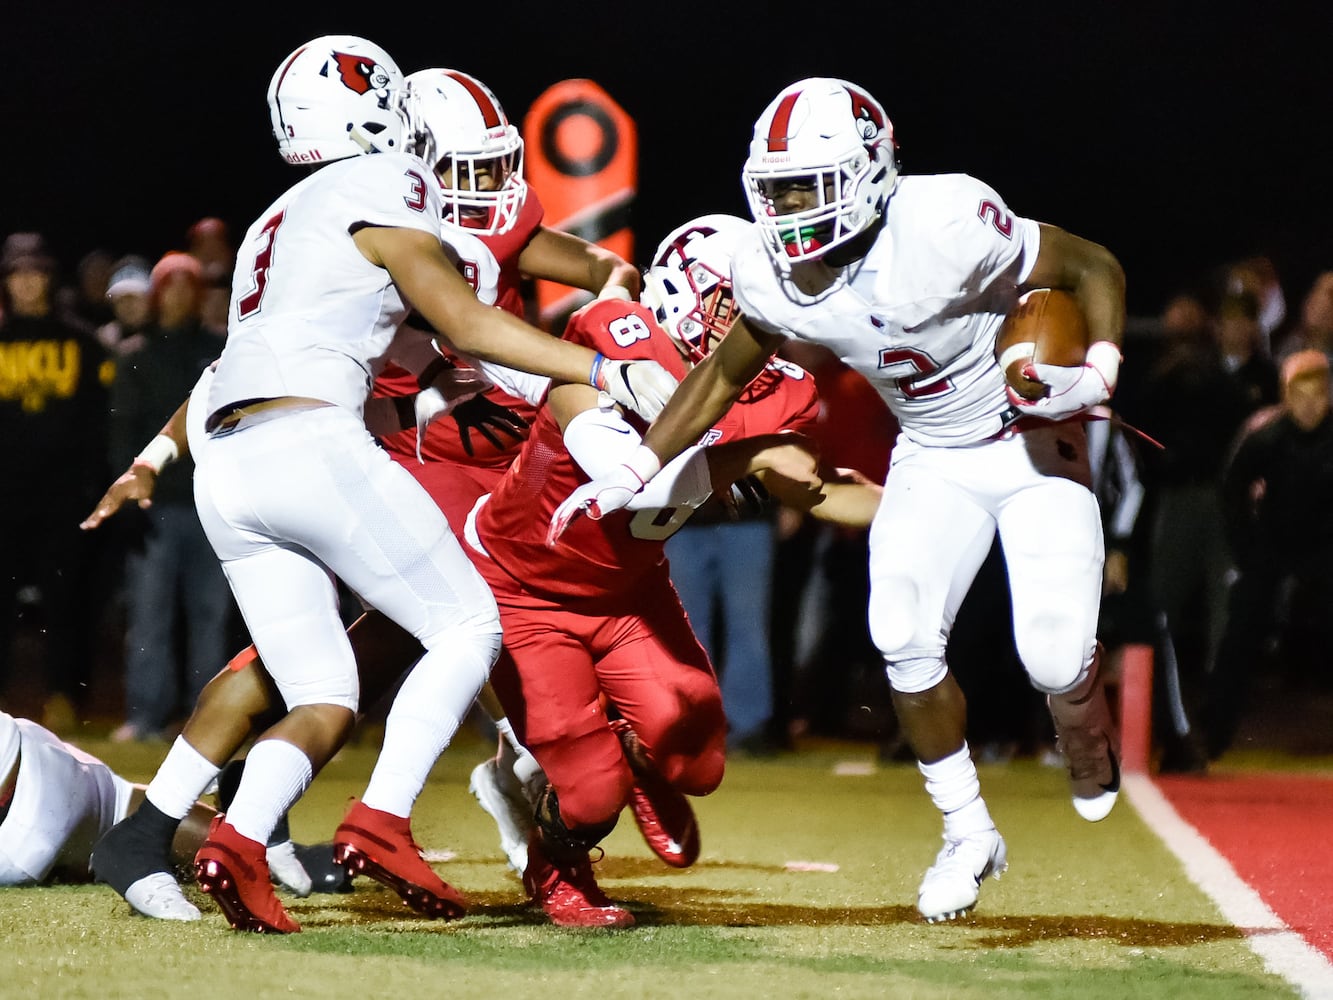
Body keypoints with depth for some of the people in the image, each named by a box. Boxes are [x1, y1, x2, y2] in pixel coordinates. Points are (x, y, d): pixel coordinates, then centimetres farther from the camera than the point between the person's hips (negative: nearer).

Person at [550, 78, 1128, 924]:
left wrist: (1097, 375, -34)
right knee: (905, 637, -14)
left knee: (1054, 657, -14)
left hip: (1034, 442, -4)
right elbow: (725, 374, 6)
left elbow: (1096, 267, -19)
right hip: (931, 458, 4)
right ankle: (970, 835, 7)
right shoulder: (773, 276, -15)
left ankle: (1090, 743, 25)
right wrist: (631, 473, 1)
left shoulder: (940, 229, -32)